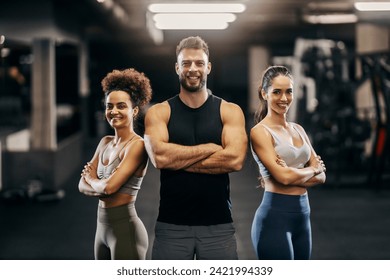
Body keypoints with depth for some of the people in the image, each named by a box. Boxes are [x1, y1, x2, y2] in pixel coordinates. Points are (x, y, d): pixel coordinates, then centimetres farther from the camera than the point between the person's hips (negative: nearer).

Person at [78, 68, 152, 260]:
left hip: (125, 229, -8)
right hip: (103, 227, 8)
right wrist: (100, 186, -13)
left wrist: (91, 179, -1)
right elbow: (83, 186, 7)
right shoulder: (105, 142, 11)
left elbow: (109, 186, -22)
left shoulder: (137, 145, -14)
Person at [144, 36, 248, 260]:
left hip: (218, 225, 0)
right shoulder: (158, 113, 3)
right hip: (171, 225, 0)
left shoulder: (230, 111, 4)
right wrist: (210, 148, -10)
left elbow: (235, 159, -13)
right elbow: (159, 157, -15)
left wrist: (177, 160, -12)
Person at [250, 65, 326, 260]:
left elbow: (321, 176, 8)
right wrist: (312, 170, 0)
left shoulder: (298, 130, 14)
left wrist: (293, 175, -10)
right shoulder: (260, 132, -8)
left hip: (303, 214, 7)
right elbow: (283, 176, -18)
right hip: (275, 215, -7)